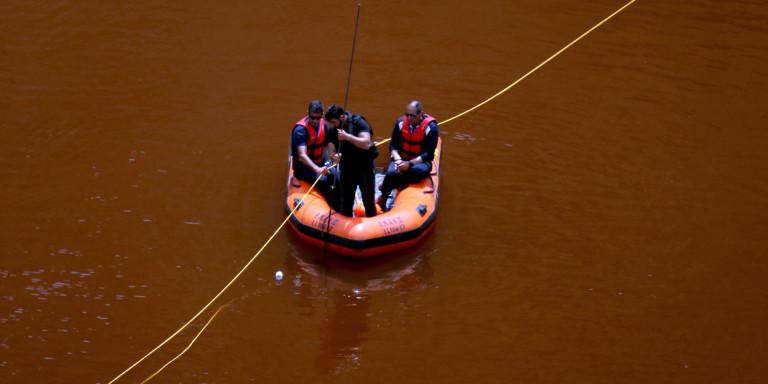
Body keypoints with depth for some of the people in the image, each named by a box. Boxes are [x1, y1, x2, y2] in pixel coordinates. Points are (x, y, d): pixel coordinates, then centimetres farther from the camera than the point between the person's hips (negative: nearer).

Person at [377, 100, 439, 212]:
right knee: (391, 173, -30)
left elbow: (428, 154, -16)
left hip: (420, 161, -2)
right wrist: (398, 160, -20)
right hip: (401, 159, 2)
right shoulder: (401, 122, -5)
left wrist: (410, 164, -27)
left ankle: (386, 185, -23)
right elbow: (393, 145, 1)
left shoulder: (430, 127, -14)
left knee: (420, 170, -38)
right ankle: (382, 201, -9)